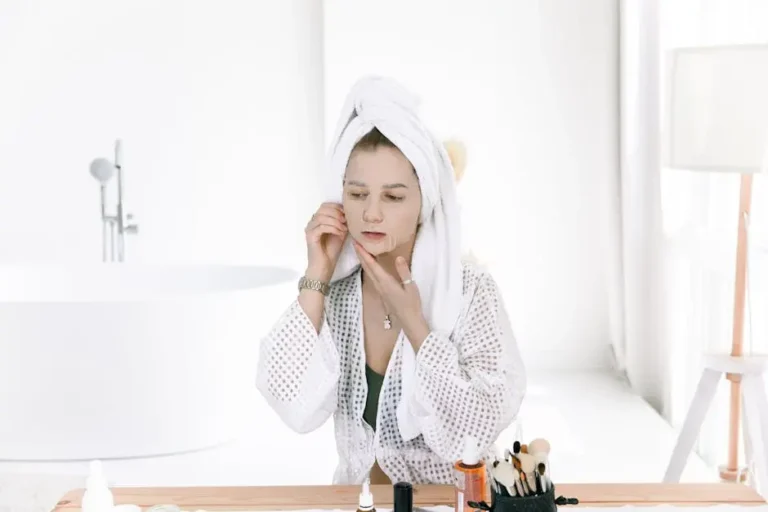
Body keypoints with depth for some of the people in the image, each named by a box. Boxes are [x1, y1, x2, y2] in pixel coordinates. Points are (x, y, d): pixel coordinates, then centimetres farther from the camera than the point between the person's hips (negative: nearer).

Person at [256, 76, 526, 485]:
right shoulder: (333, 292, -1)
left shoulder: (470, 292, -10)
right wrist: (315, 279, -13)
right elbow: (294, 408, -13)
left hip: (451, 499, -2)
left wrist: (412, 322, -19)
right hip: (359, 496, 2)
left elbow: (482, 432, -17)